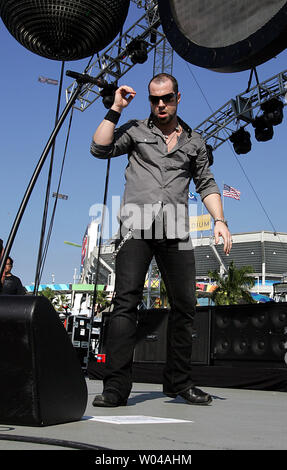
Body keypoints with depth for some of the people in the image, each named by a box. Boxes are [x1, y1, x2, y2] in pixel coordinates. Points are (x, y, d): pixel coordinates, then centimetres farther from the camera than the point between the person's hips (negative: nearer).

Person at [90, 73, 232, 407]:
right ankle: (115, 386, -10)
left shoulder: (194, 142, 21)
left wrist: (219, 220, 6)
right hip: (136, 228, -2)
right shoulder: (136, 131, 15)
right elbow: (99, 148, 1)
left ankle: (179, 382, 16)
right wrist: (116, 108, 3)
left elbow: (206, 184, 20)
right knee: (126, 301, -12)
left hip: (175, 232, 3)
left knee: (185, 305, 2)